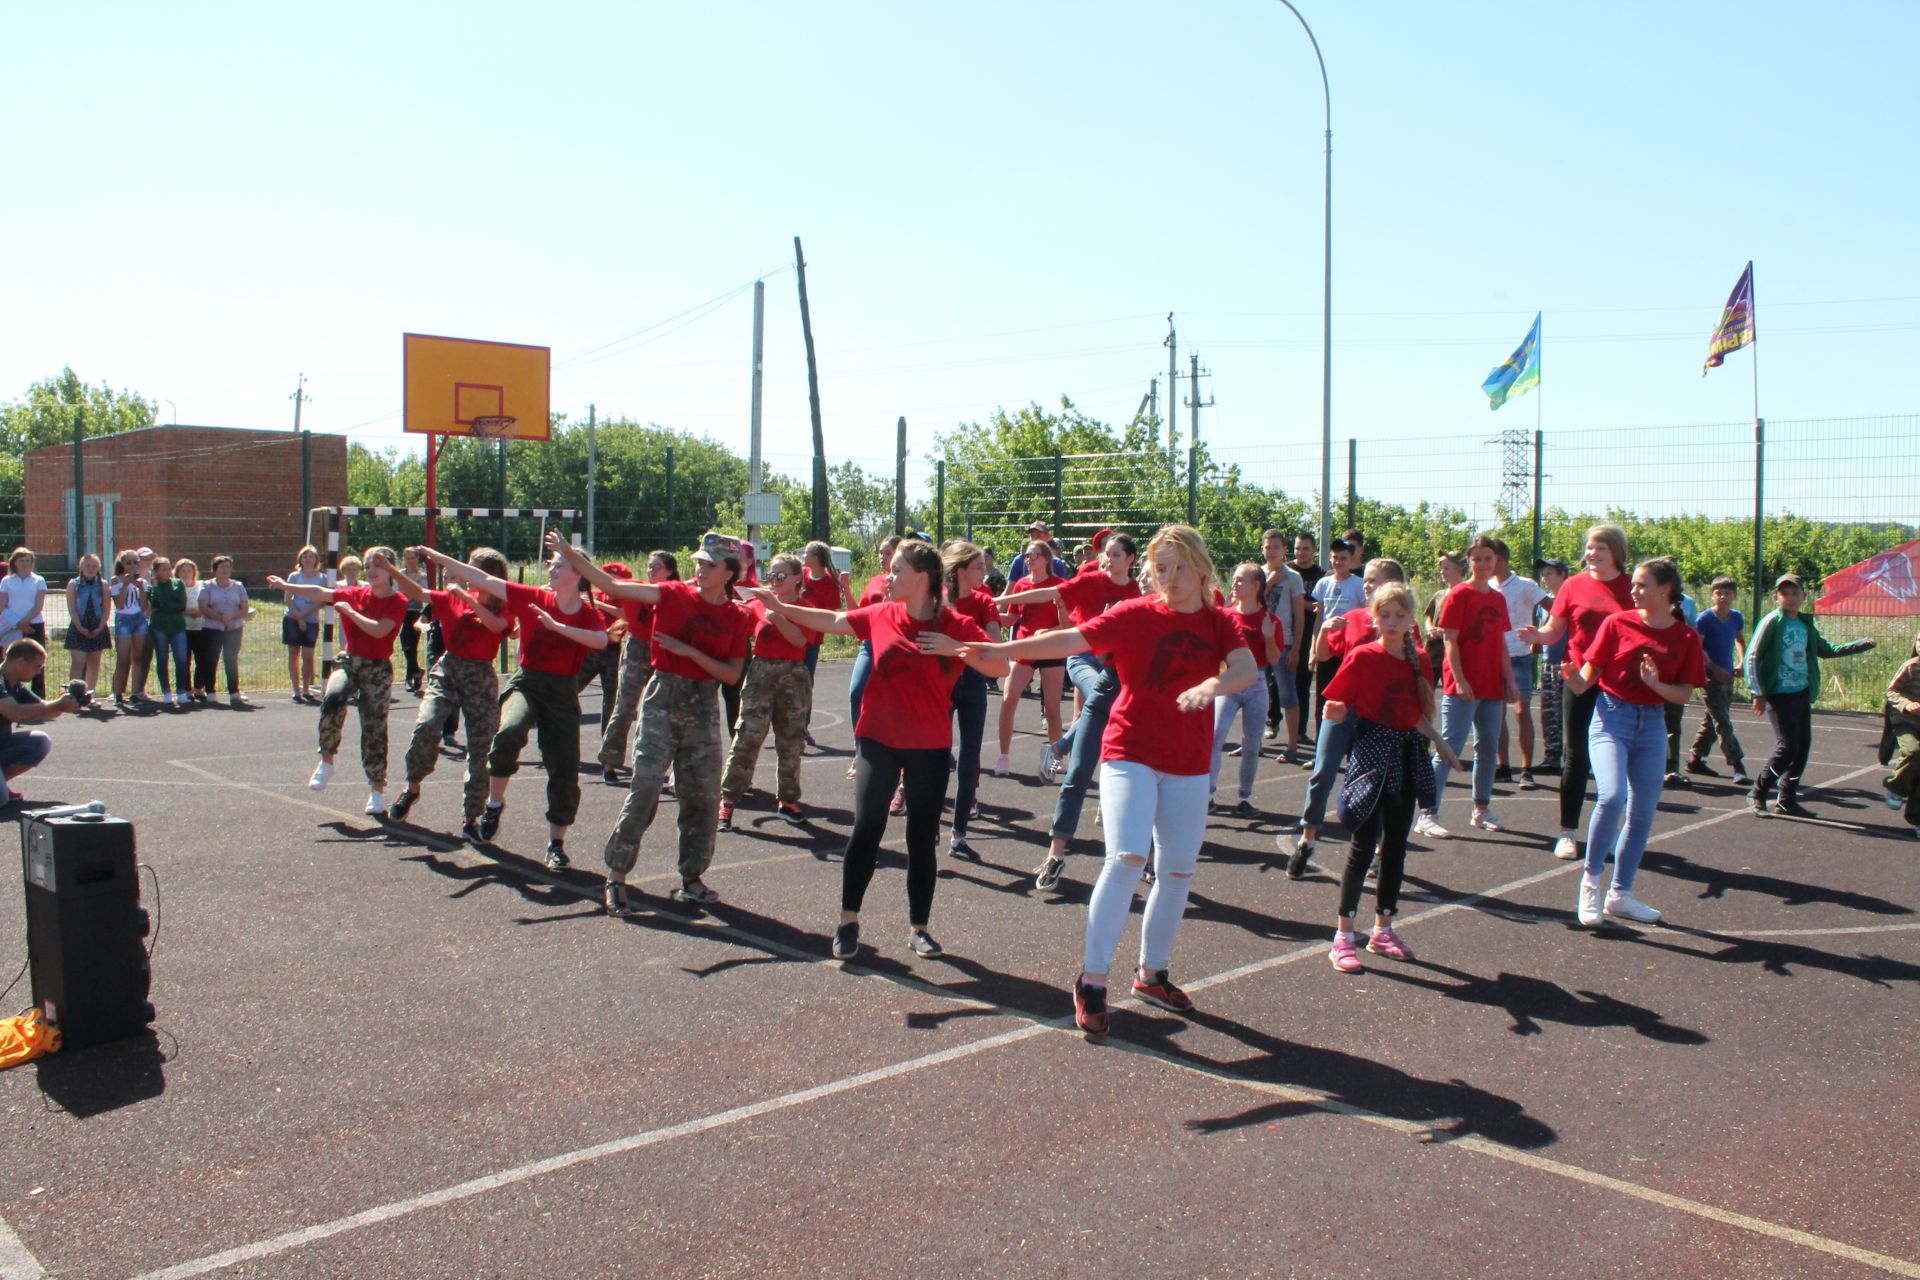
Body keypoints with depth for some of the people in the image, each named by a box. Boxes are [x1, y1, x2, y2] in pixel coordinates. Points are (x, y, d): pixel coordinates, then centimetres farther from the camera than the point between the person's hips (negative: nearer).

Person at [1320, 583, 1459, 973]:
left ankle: (1383, 929, 24)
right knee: (1365, 845, -6)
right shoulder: (1362, 656, -10)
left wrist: (1440, 743, 15)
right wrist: (1336, 712, -31)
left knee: (1396, 845, 11)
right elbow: (1334, 713, -11)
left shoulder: (1418, 659, 7)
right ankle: (1343, 936, 2)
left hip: (1407, 755, 6)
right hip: (1373, 753, -6)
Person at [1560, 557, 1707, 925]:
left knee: (1643, 812, 6)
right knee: (1613, 795, -24)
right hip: (1611, 717, -3)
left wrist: (1656, 684, -17)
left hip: (1652, 725, 3)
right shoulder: (1618, 623, -2)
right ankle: (1591, 880, -6)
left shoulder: (1686, 638, 2)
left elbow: (1685, 694, 2)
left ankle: (1620, 894, 20)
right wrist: (1575, 679, -23)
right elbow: (1589, 675, -1)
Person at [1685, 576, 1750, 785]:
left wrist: (1742, 663, 10)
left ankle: (1695, 759, 26)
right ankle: (1738, 768, -9)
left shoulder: (1737, 617, 5)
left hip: (1727, 676, 7)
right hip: (1711, 677, -7)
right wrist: (1714, 668, -20)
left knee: (1712, 721, 14)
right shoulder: (1705, 619, -12)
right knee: (1724, 724, -8)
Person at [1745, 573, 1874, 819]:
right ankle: (1758, 792, 3)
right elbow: (1752, 657, -10)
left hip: (1802, 695, 7)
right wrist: (1758, 693, -12)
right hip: (1779, 695, -7)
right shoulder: (1772, 622, -8)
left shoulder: (1806, 624, 11)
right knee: (1787, 747, -12)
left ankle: (1787, 800, 16)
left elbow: (1826, 650, 26)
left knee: (1803, 746, 7)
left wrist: (1862, 645, 18)